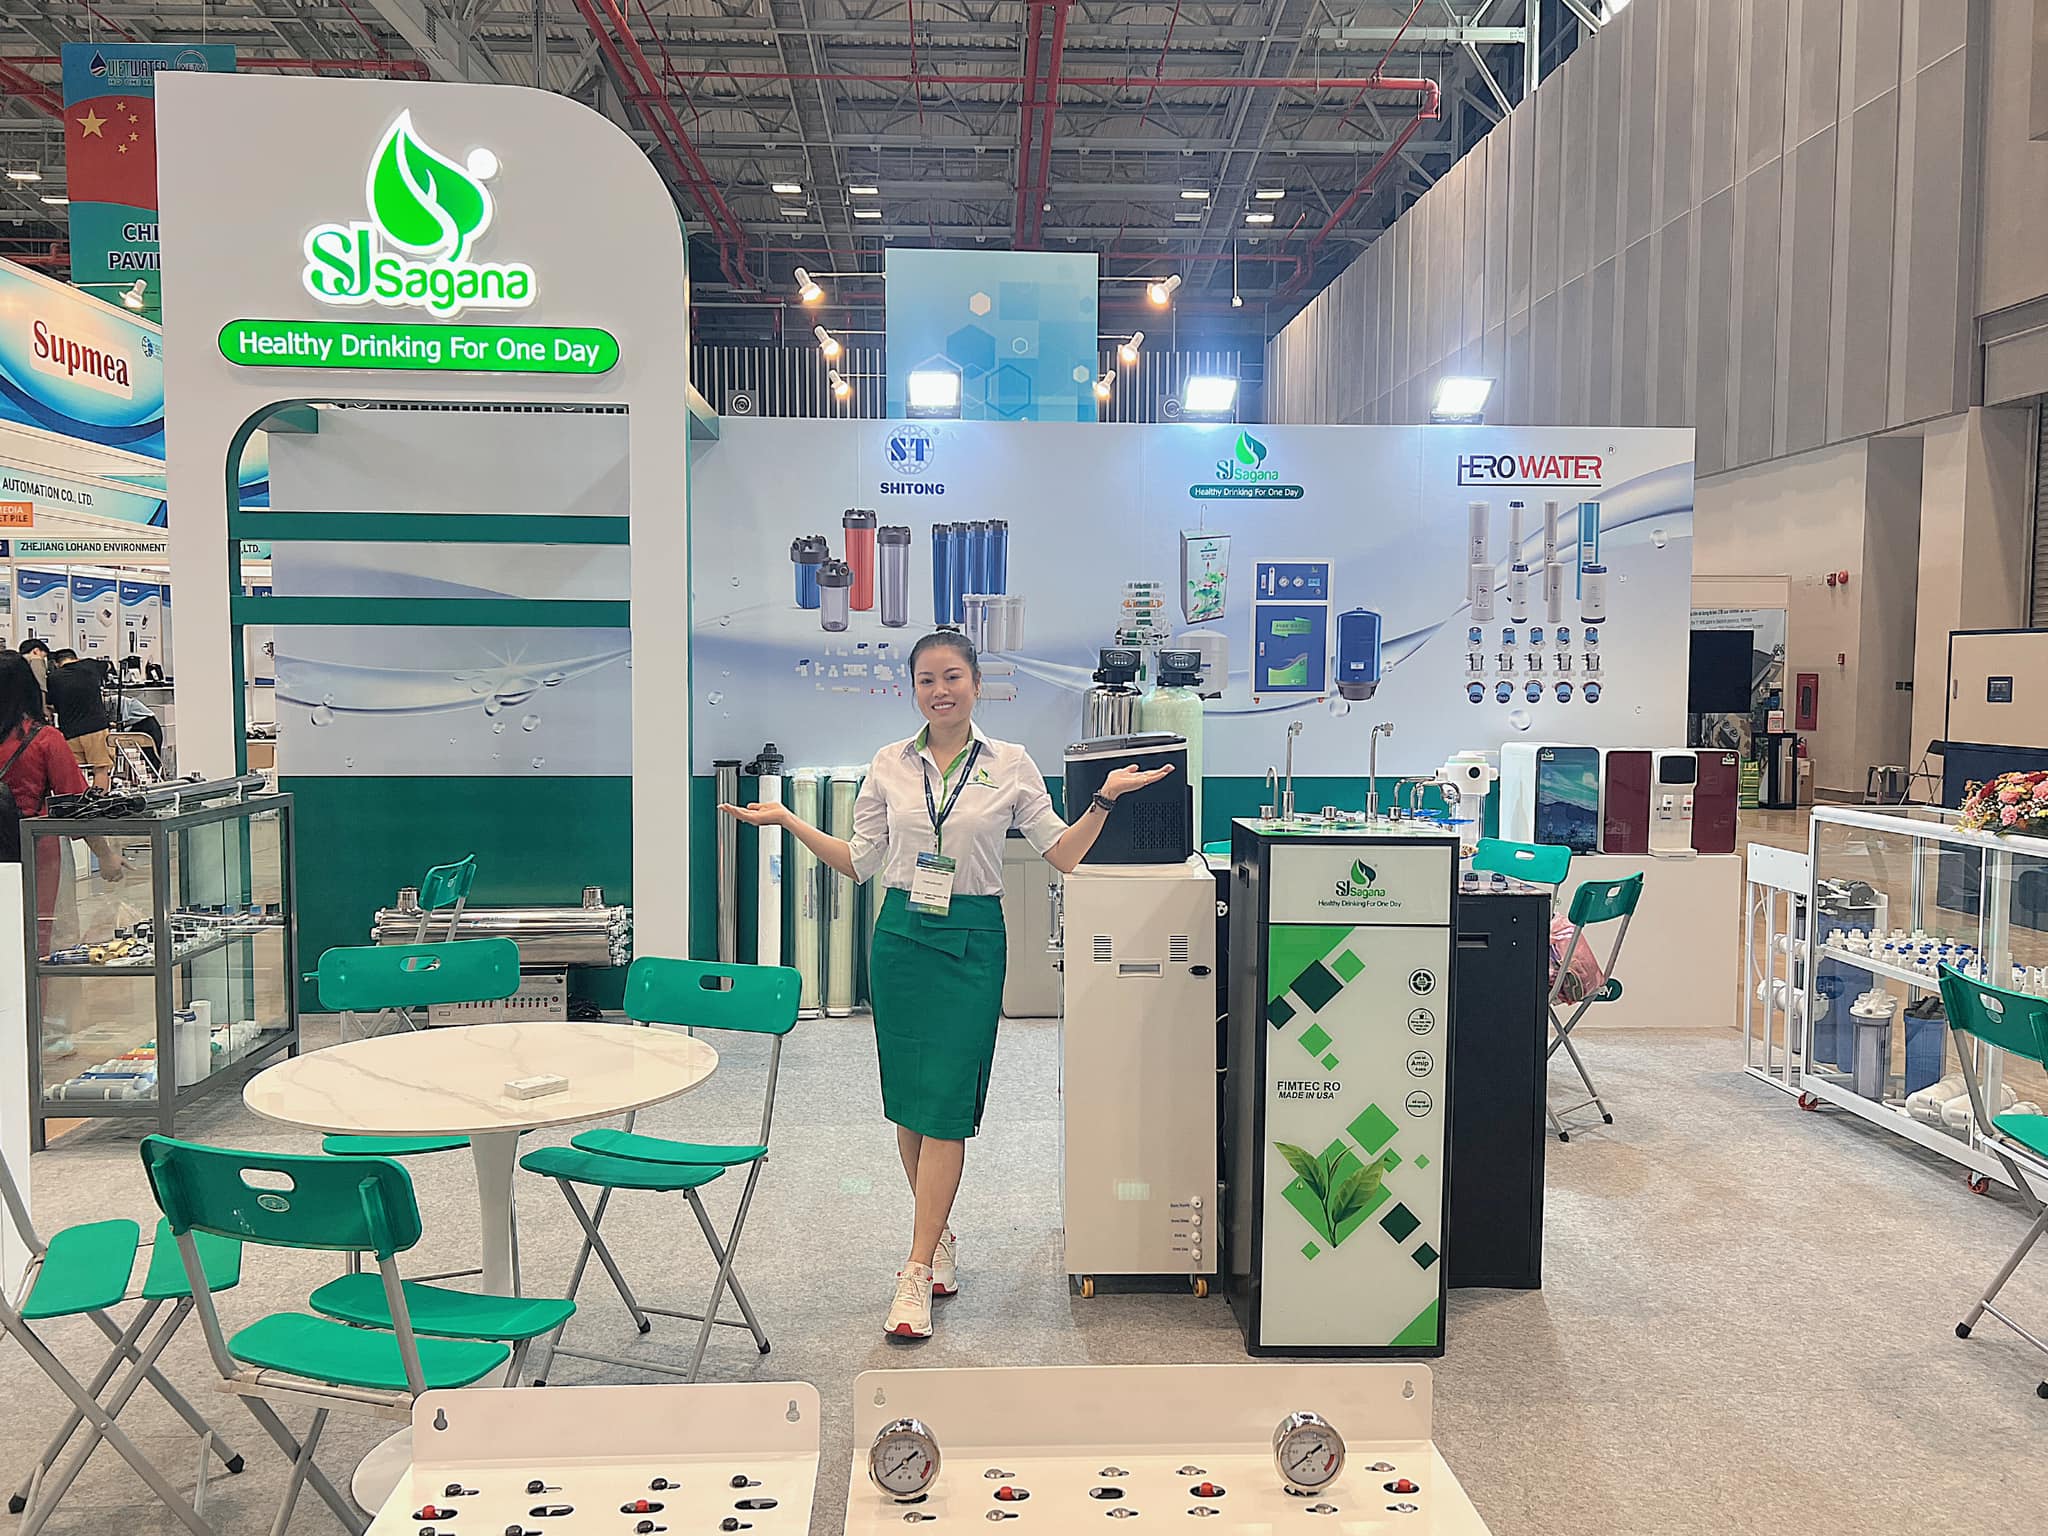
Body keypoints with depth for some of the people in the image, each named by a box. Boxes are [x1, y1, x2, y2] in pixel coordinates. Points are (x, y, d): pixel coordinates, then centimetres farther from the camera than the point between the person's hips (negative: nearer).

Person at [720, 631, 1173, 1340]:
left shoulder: (1011, 765, 1)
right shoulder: (890, 765, 6)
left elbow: (1063, 853, 2)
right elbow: (860, 861, 10)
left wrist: (1104, 799, -12)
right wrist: (788, 821, 6)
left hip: (972, 942, -3)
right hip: (901, 936, 3)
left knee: (945, 1104, -7)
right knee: (907, 1102, 8)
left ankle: (917, 1270, -1)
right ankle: (940, 1236, 27)